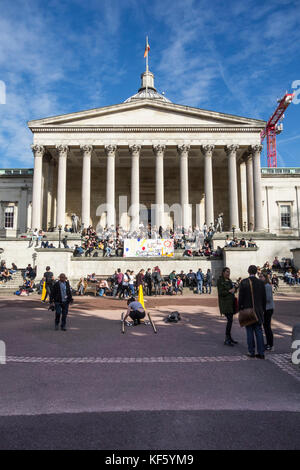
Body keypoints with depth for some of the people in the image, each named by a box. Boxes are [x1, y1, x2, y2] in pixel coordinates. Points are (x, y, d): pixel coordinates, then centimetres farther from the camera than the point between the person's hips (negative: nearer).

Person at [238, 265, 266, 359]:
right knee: (259, 331, 9)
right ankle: (261, 353, 10)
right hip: (258, 311, 3)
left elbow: (241, 297, -7)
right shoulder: (261, 283, 0)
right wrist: (263, 309, 14)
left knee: (249, 332, 5)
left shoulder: (243, 282, -9)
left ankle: (251, 352, 11)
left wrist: (240, 309, 3)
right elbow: (264, 298, 4)